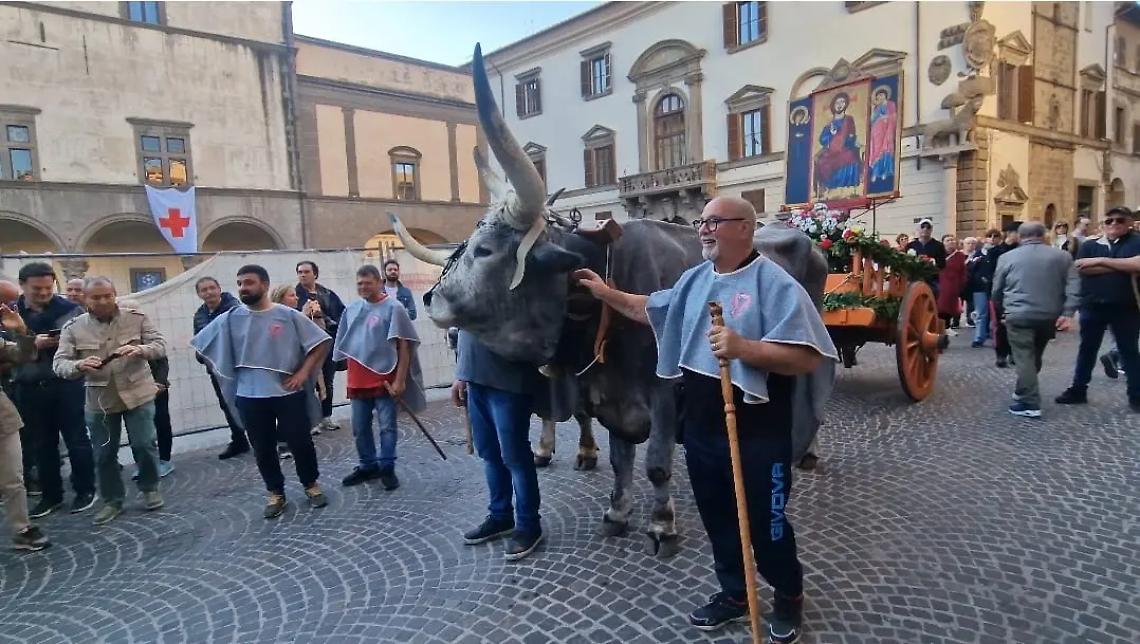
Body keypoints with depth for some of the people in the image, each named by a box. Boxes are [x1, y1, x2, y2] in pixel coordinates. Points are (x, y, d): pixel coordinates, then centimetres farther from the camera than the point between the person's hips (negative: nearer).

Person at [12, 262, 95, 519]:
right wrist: (32, 344, -16)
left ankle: (85, 490, 19)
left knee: (76, 439, 6)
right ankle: (51, 495, 24)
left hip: (66, 385, -2)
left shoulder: (70, 309, -1)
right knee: (42, 444, 12)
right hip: (29, 388, 2)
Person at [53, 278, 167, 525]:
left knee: (144, 445, 2)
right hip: (99, 400, 2)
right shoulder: (73, 328, -2)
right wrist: (79, 365, -28)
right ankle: (112, 500, 26)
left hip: (137, 395, -2)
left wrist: (140, 349, -30)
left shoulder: (136, 318, -4)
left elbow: (160, 345, -8)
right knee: (104, 454, 10)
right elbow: (59, 364, -5)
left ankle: (150, 489, 24)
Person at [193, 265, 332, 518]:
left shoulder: (288, 315, -6)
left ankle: (311, 485, 27)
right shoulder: (229, 319, 2)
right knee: (263, 449, 11)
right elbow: (202, 345, 13)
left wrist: (303, 373, -10)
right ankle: (276, 494, 27)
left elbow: (321, 342, -4)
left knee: (300, 442, 6)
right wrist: (225, 373, 8)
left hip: (288, 393, -2)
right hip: (250, 396, 3)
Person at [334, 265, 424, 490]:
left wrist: (400, 380, -15)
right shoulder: (352, 309, 8)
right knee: (360, 428, 14)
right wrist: (351, 375, 15)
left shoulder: (393, 308, -9)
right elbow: (345, 345, 18)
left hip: (385, 378, -6)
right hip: (358, 379, 6)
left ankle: (387, 468, 17)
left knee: (387, 426, 4)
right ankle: (368, 466, 29)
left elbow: (404, 347, -11)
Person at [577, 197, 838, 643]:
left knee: (765, 523, 10)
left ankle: (789, 597, 37)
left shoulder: (775, 284, -15)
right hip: (700, 428, 6)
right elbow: (651, 310, 22)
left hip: (758, 434, -6)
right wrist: (607, 293, 15)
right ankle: (734, 593, 40)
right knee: (717, 518, 19)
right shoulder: (695, 279, 7)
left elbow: (809, 357, -21)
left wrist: (743, 348, -30)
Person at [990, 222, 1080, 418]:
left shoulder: (1007, 257, 3)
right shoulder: (1062, 255, 8)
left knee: (1024, 358, -3)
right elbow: (1073, 286, -2)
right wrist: (1068, 313, -6)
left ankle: (1030, 404, -7)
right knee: (1035, 356, 18)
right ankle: (1023, 392, 30)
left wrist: (1001, 311, 24)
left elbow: (997, 290, 10)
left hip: (1020, 315, -3)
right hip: (1050, 316, 4)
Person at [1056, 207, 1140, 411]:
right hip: (1093, 305, 2)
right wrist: (1122, 266, -12)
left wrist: (1101, 261, -14)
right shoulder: (1089, 245, 5)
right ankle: (1078, 390, 21)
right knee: (1087, 348, 11)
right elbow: (1082, 268, -11)